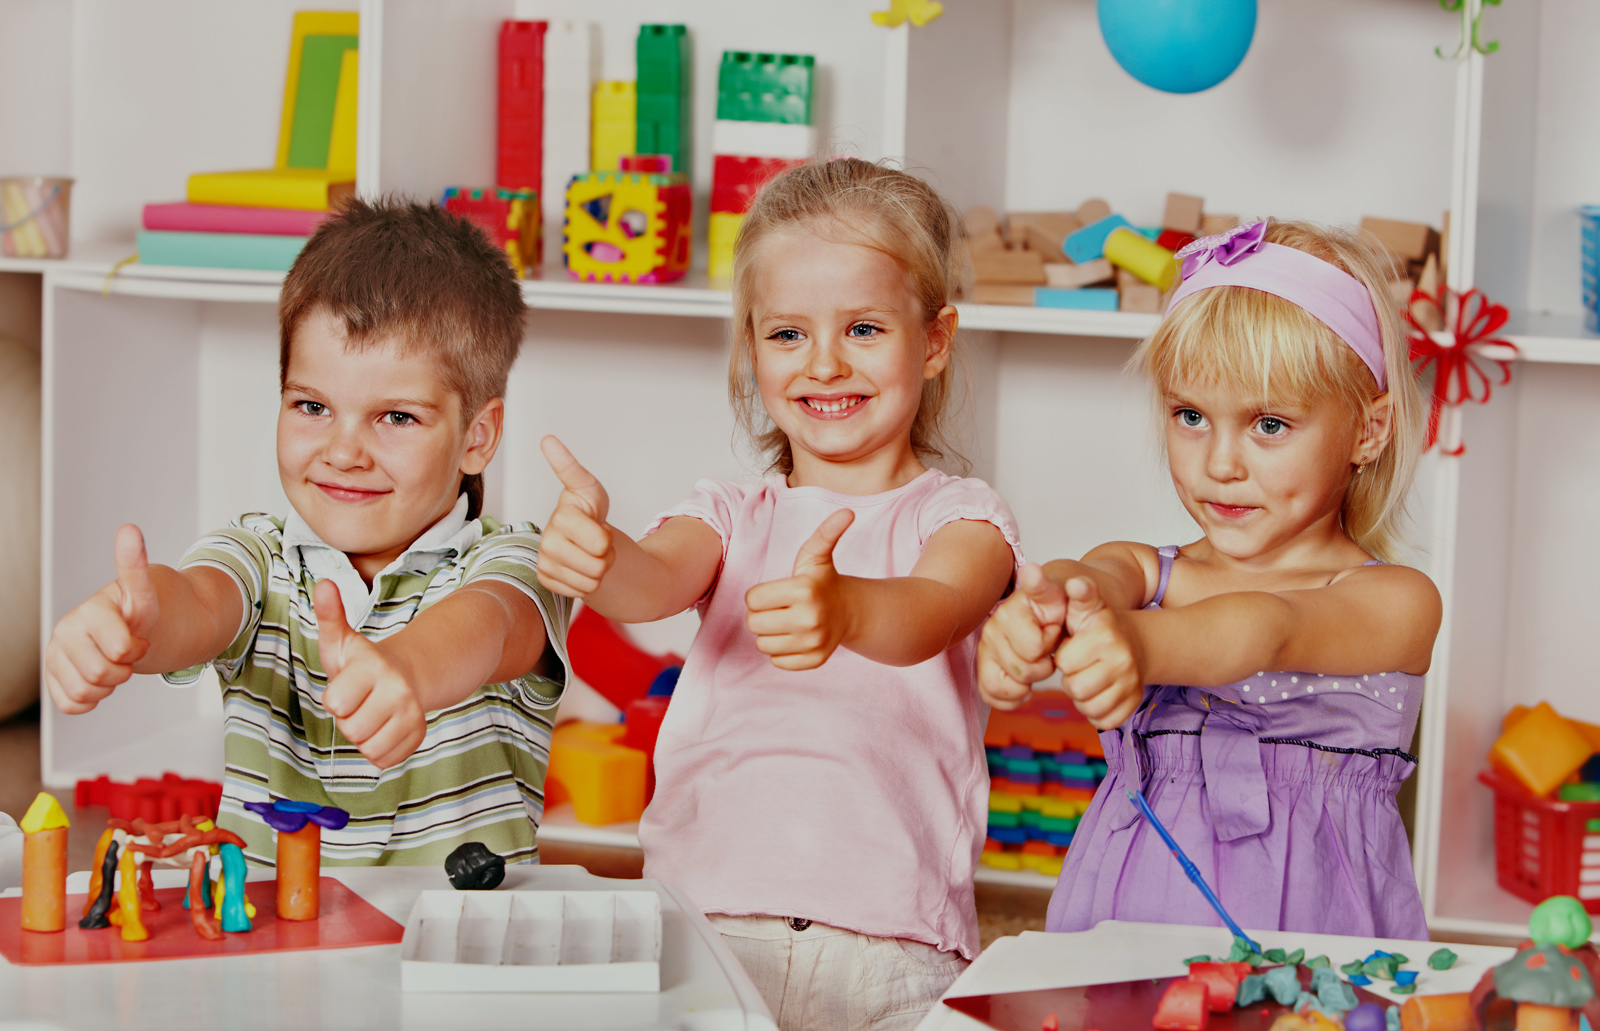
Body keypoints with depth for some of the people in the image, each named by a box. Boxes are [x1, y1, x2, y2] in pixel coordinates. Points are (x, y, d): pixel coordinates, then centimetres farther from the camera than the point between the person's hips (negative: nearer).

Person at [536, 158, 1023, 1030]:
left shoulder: (961, 518, 7)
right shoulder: (728, 516, 15)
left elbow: (928, 617, -14)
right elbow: (657, 580, -6)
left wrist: (842, 609, -37)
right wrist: (594, 553, -30)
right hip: (702, 918, 1)